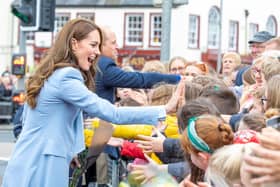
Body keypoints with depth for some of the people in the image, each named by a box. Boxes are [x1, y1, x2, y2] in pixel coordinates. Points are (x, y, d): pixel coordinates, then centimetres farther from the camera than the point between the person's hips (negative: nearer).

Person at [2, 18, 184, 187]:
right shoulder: (66, 77, -17)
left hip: (29, 165, 10)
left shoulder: (50, 74, 14)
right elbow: (111, 113, -23)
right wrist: (165, 110, -23)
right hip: (41, 169, -10)